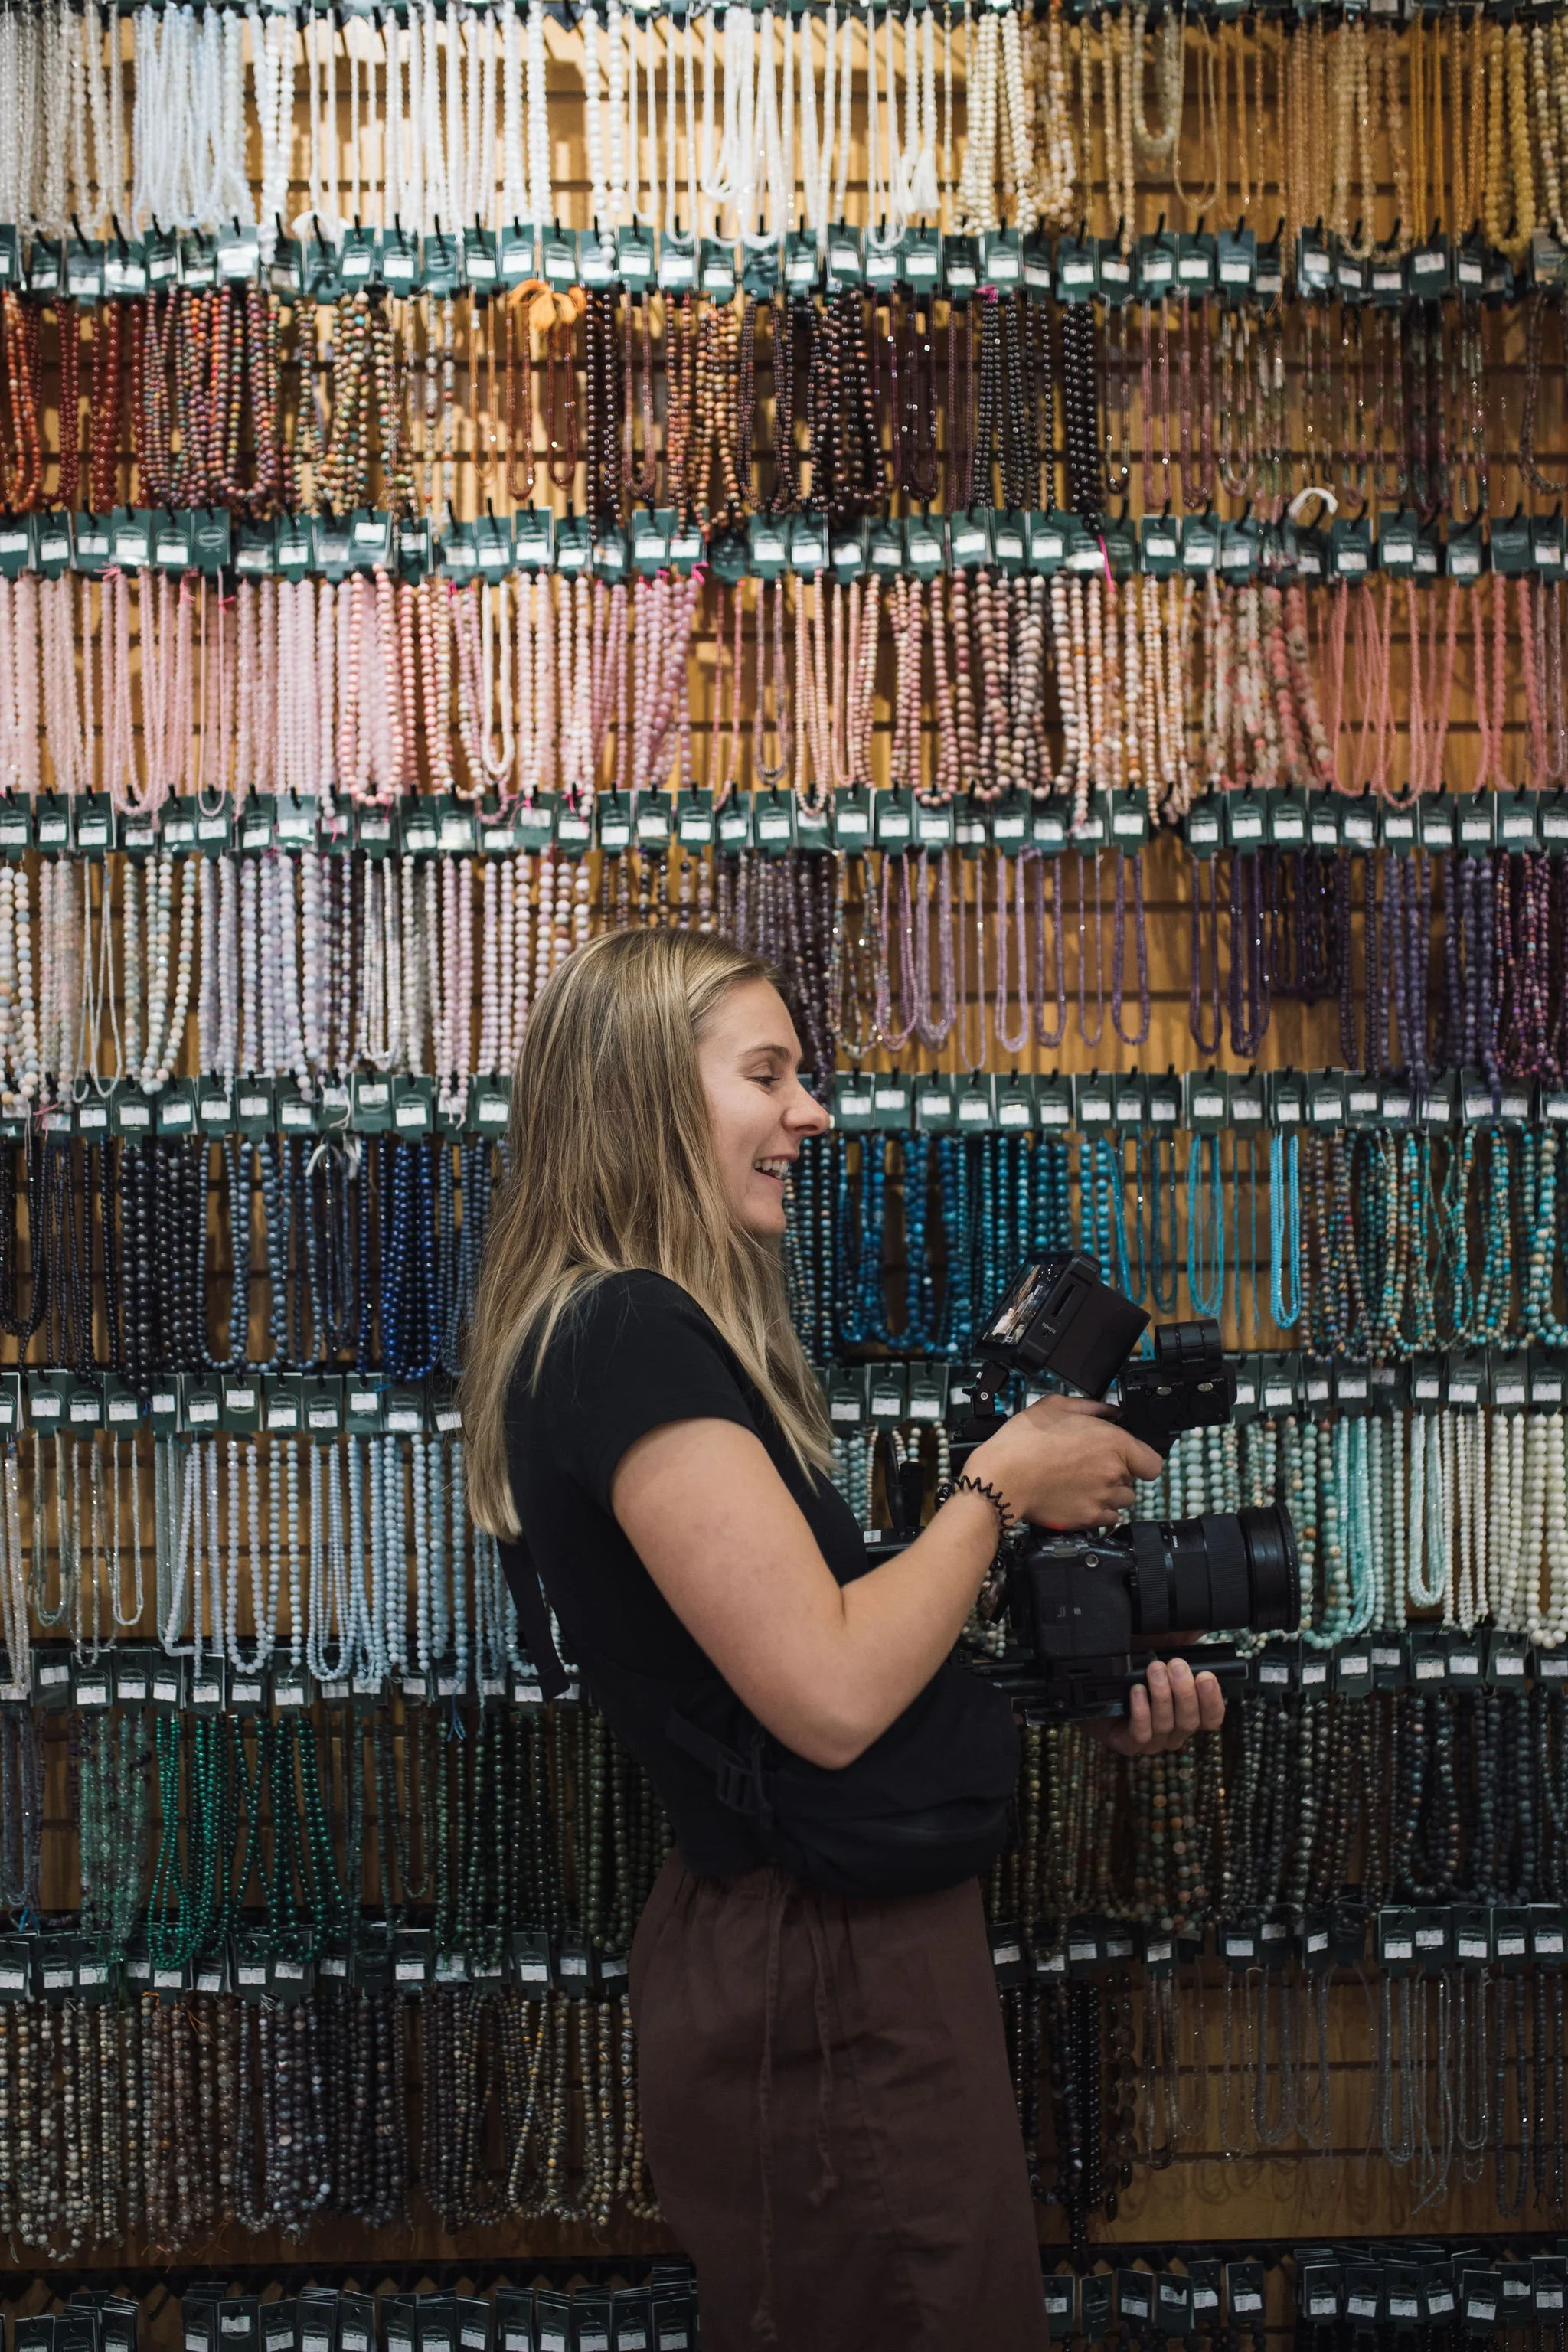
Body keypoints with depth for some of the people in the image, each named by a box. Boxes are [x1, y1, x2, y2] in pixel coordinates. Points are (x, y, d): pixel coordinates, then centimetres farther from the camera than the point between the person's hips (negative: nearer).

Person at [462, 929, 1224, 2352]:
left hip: (827, 1958, 10)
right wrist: (999, 1486, -11)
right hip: (827, 1993, -10)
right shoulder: (627, 1336, -19)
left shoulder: (638, 1331, 12)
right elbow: (832, 1695, -26)